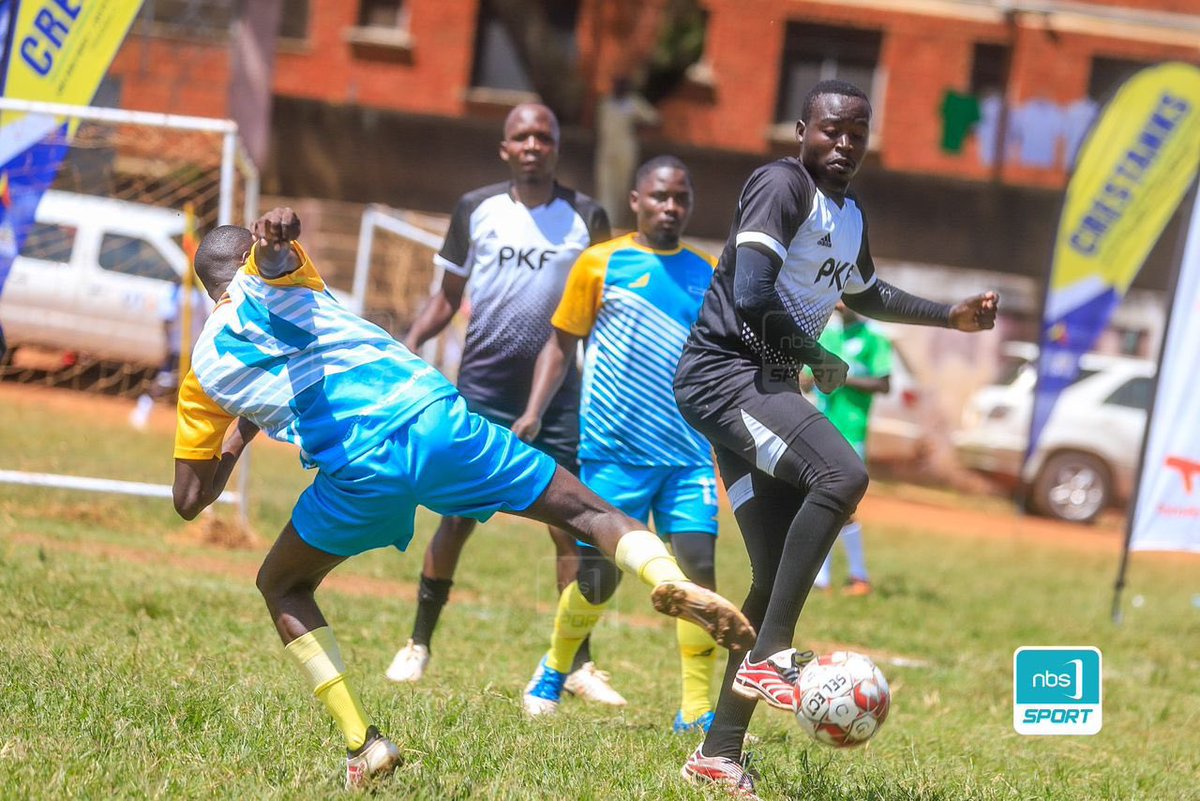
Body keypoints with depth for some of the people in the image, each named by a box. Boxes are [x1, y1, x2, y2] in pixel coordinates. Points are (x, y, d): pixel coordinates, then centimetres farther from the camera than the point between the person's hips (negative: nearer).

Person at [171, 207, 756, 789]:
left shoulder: (203, 370, 24)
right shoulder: (266, 276, 23)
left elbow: (189, 500, 27)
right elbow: (272, 242, -3)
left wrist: (235, 441, 44)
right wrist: (276, 234, -26)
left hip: (358, 470, 0)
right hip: (433, 419, 0)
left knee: (282, 587, 26)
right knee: (588, 514, 9)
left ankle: (361, 745, 13)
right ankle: (669, 579, -23)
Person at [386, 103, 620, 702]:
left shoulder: (586, 218, 4)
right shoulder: (476, 209, 4)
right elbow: (448, 295, 10)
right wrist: (411, 343, -6)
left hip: (557, 395, 0)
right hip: (482, 388, 0)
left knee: (572, 526, -3)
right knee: (457, 516, 1)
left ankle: (578, 665, 4)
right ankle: (418, 646, 14)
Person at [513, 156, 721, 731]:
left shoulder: (706, 274, 13)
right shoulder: (601, 264, 3)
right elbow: (561, 344, 6)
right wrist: (534, 412, -5)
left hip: (688, 453, 3)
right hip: (615, 451, -3)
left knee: (698, 566, -12)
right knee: (598, 576, 0)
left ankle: (697, 709, -8)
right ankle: (553, 671, 27)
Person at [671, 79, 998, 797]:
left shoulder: (851, 216, 16)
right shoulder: (782, 186, -13)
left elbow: (864, 295, 37)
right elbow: (751, 296, -24)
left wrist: (950, 316, 33)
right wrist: (820, 359, -11)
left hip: (764, 387, 10)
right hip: (724, 370, -10)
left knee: (777, 577, 6)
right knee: (843, 473, -31)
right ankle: (770, 658, -29)